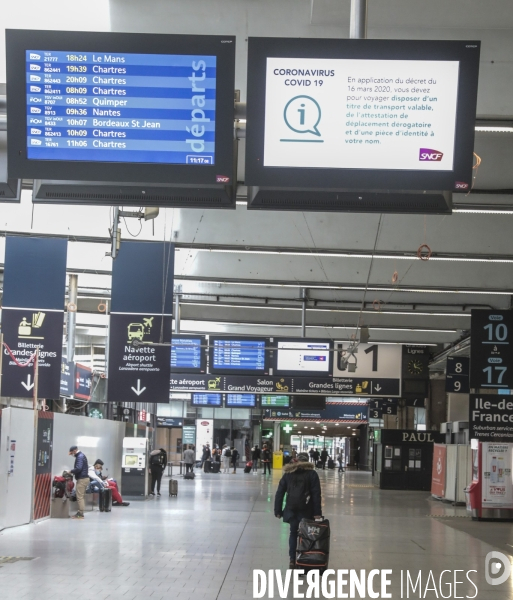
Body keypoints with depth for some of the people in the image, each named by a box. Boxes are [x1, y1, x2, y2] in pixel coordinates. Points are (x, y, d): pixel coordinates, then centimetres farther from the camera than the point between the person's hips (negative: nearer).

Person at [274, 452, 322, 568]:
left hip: (291, 508, 2)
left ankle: (292, 560, 5)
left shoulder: (288, 473, 10)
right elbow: (316, 494, -6)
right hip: (306, 510, -2)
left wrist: (278, 510, 9)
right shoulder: (312, 474, 2)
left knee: (293, 533, 13)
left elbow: (279, 493, 7)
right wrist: (317, 512, -7)